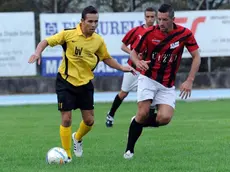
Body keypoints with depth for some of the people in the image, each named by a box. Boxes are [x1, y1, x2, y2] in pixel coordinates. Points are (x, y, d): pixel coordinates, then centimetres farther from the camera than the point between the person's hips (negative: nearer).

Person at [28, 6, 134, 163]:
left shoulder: (99, 41, -3)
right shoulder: (69, 34, -15)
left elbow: (106, 58, 13)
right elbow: (46, 42, -8)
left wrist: (121, 68, 1)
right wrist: (38, 53, -27)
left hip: (85, 83, 4)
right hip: (66, 81, -4)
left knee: (89, 120, 5)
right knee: (66, 119, -7)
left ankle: (77, 138, 38)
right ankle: (67, 154, 8)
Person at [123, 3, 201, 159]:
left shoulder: (185, 34, -10)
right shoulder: (150, 33, -10)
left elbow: (196, 57, -2)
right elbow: (134, 52, 1)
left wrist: (189, 81, -10)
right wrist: (138, 62, -24)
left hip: (168, 85, 1)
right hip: (148, 78, -1)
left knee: (164, 118, -17)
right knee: (143, 113, -16)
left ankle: (140, 122, 14)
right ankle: (129, 149, 1)